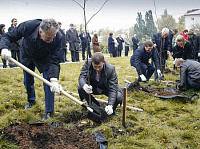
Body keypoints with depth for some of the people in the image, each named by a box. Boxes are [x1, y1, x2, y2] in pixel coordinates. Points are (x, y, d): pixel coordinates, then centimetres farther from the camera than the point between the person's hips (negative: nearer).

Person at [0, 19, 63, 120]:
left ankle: (49, 111, 3)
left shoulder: (58, 38, -39)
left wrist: (54, 80, -51)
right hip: (27, 55, 2)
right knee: (28, 82, 15)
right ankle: (31, 100, 45)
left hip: (44, 59, -1)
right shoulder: (27, 26, -38)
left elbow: (54, 61, -37)